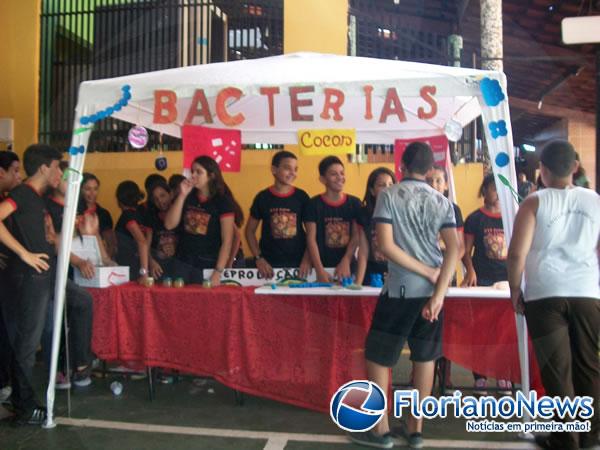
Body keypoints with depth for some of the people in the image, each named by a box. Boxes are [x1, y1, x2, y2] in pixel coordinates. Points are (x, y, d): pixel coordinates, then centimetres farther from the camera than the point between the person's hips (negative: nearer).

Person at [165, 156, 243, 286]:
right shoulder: (188, 196, 6)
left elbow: (227, 241, -12)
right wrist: (182, 195, -10)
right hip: (184, 264, 4)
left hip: (209, 265, -4)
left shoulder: (223, 201, -7)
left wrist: (218, 272, -19)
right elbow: (169, 225, -2)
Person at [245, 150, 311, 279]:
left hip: (298, 263, 1)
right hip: (270, 264, -1)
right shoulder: (262, 197, -2)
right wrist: (258, 258, -5)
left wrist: (307, 258, -6)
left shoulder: (302, 196, 1)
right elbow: (250, 230, 4)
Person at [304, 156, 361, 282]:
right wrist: (320, 270, -16)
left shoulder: (354, 203, 5)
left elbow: (356, 236, 2)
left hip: (347, 267, 2)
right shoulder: (314, 204, -2)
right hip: (323, 267, -2)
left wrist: (346, 262, -10)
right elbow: (311, 239, -6)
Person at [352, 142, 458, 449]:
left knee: (377, 356, 9)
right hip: (432, 290, 4)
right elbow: (453, 249, -7)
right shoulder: (442, 202, 6)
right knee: (425, 357, 14)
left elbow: (386, 246, -14)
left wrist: (429, 273, -9)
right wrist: (439, 292, -12)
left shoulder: (389, 196, -4)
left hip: (400, 288, -4)